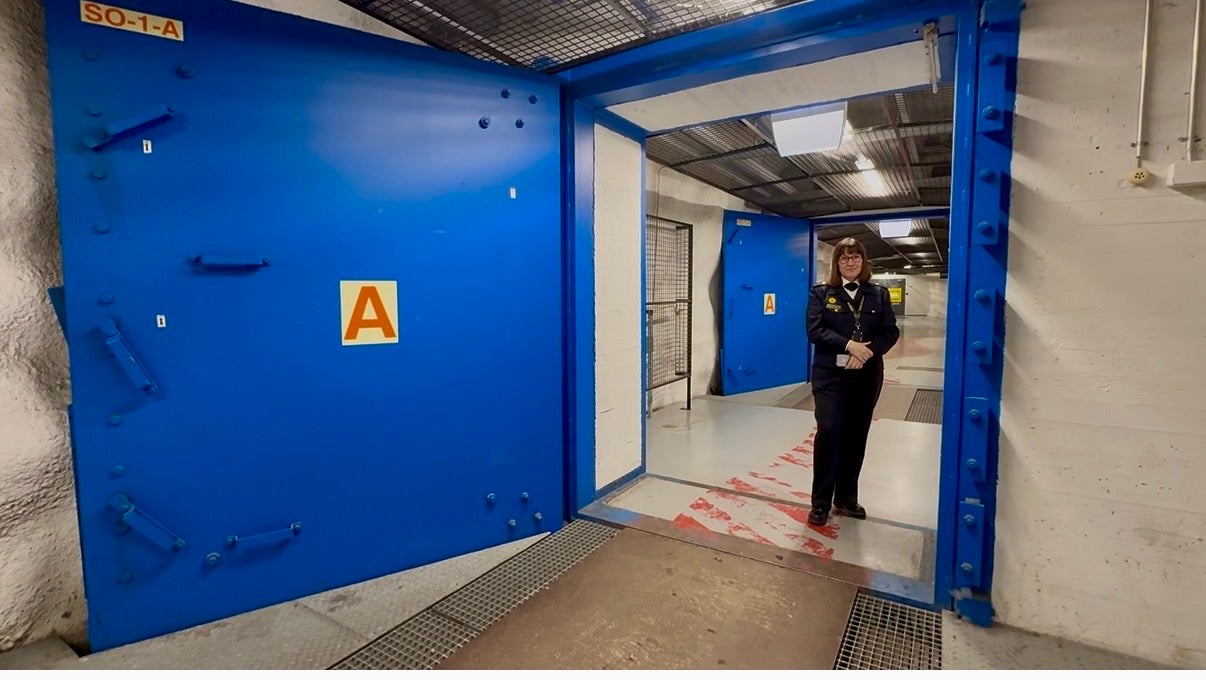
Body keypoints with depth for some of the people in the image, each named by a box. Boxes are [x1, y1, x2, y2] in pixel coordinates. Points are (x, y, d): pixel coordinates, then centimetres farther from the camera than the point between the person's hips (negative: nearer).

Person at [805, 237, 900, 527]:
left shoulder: (879, 294, 8)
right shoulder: (821, 293, 1)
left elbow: (891, 333, 2)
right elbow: (814, 330, -9)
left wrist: (867, 352, -15)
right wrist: (849, 345, -20)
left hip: (867, 377, 3)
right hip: (830, 375, -3)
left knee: (856, 437, 9)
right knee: (829, 432, -11)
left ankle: (846, 498, 24)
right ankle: (821, 502, 3)